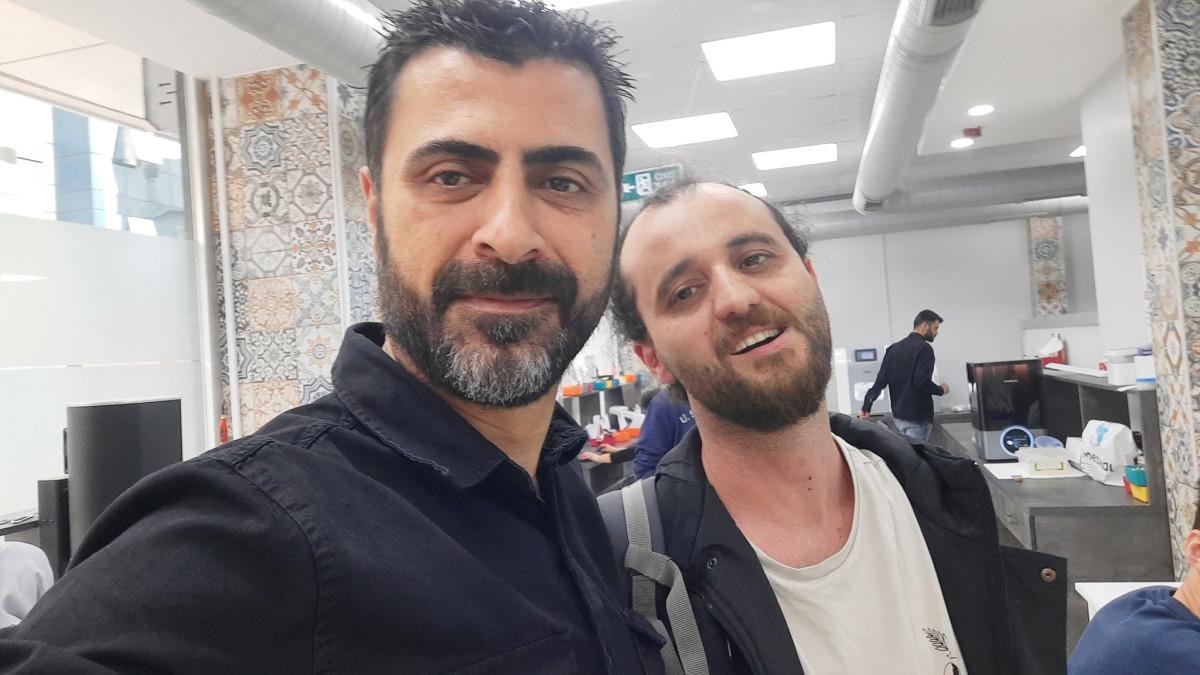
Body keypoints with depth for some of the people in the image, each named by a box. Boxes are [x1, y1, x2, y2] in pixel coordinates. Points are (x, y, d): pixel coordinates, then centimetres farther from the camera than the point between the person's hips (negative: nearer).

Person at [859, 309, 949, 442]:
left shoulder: (894, 348, 10)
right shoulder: (924, 348, -12)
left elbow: (881, 381, 7)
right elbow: (922, 382, -22)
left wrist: (866, 407, 7)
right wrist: (941, 390, -2)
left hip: (899, 415, 8)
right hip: (917, 417, -7)